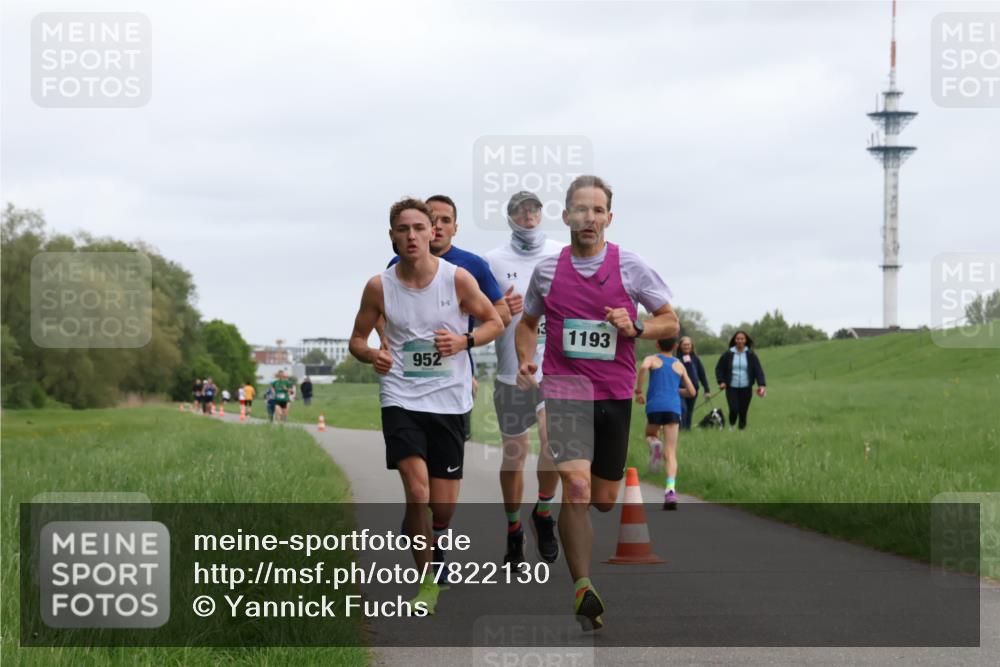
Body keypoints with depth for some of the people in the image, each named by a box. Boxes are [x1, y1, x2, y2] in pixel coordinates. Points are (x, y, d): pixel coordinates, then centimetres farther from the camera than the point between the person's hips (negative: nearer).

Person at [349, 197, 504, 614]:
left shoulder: (457, 279, -6)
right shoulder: (379, 286, -3)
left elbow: (495, 322, 5)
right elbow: (357, 339, 8)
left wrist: (463, 341, -14)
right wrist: (372, 354, -15)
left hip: (450, 400, 1)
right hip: (401, 398, 0)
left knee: (443, 505, 5)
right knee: (417, 492, -17)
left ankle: (428, 535, 41)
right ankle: (427, 581, -4)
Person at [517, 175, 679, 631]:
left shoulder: (630, 267, 0)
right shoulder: (547, 270, 3)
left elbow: (670, 323, 5)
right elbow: (528, 323, 20)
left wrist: (635, 327, -14)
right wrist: (524, 359, 1)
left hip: (616, 392, 2)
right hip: (565, 389, -2)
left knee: (604, 500, 10)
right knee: (576, 485, -21)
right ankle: (583, 590, -20)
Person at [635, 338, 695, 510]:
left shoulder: (652, 359, 11)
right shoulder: (679, 365, 19)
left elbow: (643, 367, -14)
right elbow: (691, 391, 22)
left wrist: (638, 391, -5)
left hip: (655, 406, -1)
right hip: (673, 408, 1)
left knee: (650, 435, 31)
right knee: (671, 454, -3)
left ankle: (654, 444, -6)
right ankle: (670, 489, -25)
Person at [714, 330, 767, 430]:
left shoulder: (751, 355, 1)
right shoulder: (728, 355, 1)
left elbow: (758, 370, -4)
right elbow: (719, 368, 10)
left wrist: (762, 384, -17)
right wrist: (721, 381, -4)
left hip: (746, 388, 1)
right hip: (731, 388, -1)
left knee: (743, 411, 0)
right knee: (734, 410, -12)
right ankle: (731, 425, 16)